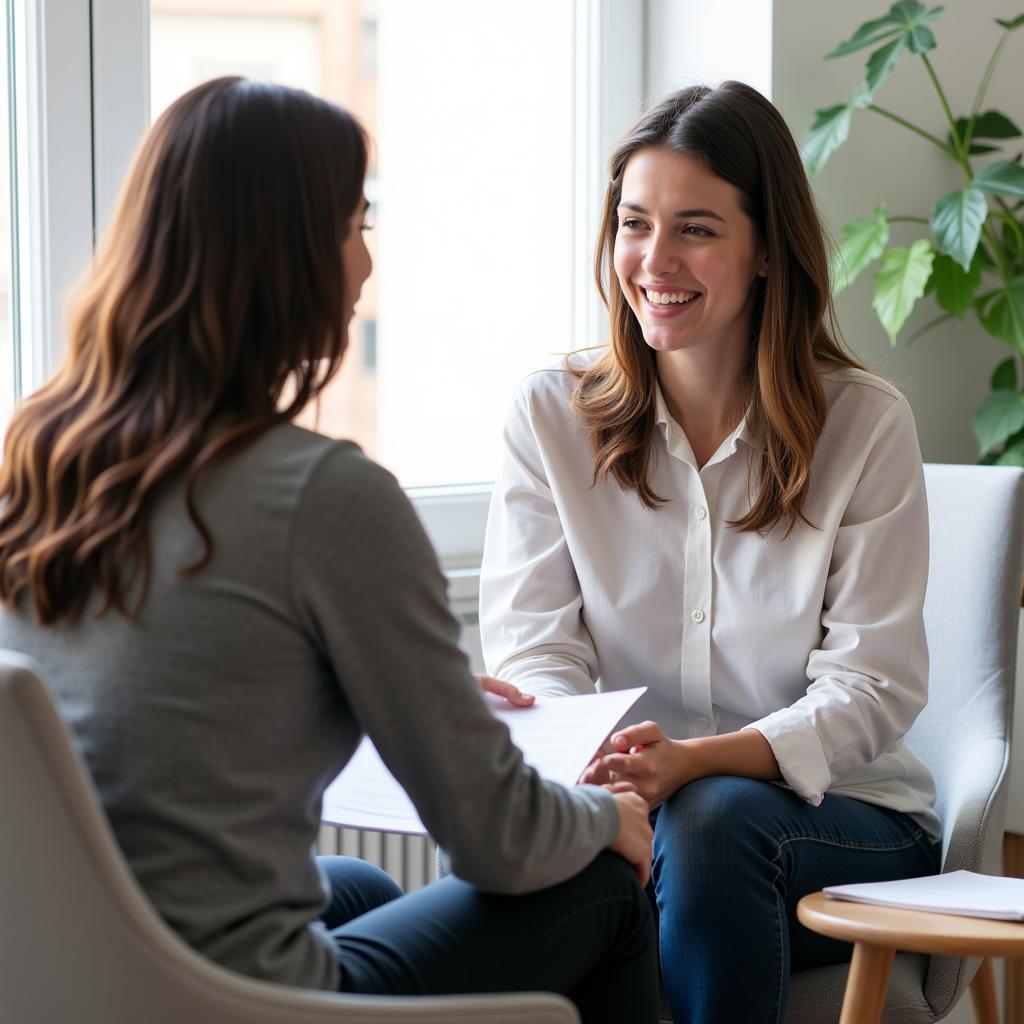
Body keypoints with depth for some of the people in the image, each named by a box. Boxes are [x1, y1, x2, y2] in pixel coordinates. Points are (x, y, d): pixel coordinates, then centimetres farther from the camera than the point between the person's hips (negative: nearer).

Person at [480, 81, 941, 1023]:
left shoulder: (866, 425, -4)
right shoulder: (551, 415, 2)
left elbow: (872, 688, -9)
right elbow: (533, 650, -4)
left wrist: (698, 760, -28)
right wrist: (593, 768, -28)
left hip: (843, 816, -1)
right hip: (638, 807, 1)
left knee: (714, 818, -35)